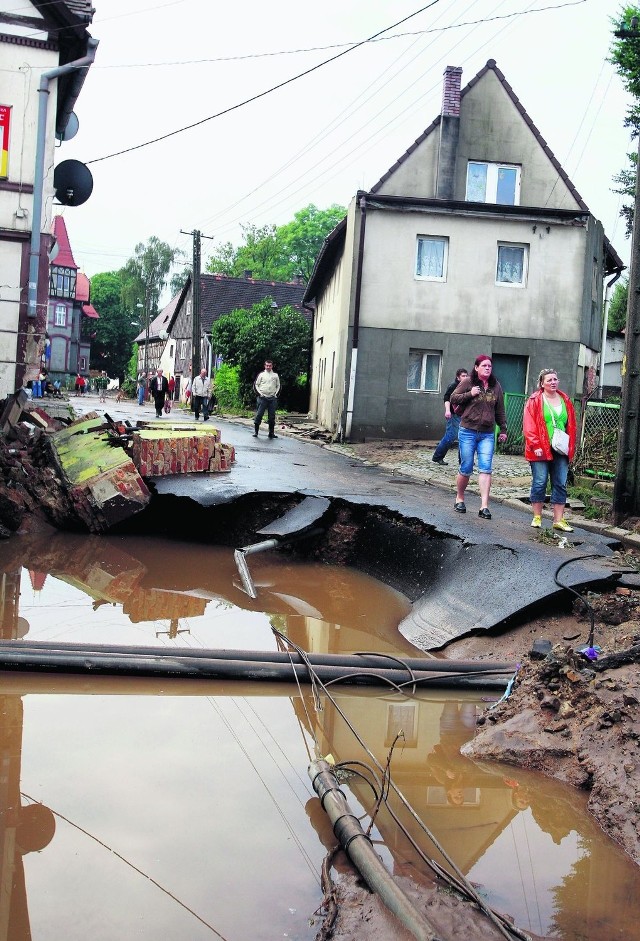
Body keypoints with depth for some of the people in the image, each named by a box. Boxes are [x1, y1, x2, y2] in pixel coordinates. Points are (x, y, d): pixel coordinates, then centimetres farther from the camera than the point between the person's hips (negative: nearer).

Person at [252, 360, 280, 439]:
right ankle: (256, 431, 1)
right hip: (263, 398, -2)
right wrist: (259, 393, -5)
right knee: (259, 414, -7)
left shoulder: (276, 375, 14)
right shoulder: (261, 375, 6)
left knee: (272, 416, 2)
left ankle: (271, 432, 8)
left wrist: (276, 394, 5)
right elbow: (256, 385, 6)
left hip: (272, 398, 2)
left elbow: (278, 386, 19)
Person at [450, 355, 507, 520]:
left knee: (485, 469, -8)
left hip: (487, 434, 2)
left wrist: (503, 429, 13)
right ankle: (459, 499, 25)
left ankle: (484, 506, -11)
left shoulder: (496, 386, 10)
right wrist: (469, 394, -13)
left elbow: (500, 410, 15)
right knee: (466, 469, 2)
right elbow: (453, 398, 1)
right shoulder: (468, 382, -1)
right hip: (468, 432, -2)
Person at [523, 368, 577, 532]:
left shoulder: (565, 401, 12)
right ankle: (537, 517, 12)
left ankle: (559, 520, 10)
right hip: (541, 450, -4)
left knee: (560, 485, 5)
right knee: (539, 483, 0)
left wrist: (570, 447, 7)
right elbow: (529, 425, -7)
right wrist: (535, 445, -15)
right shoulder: (534, 400, -2)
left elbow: (571, 425, 14)